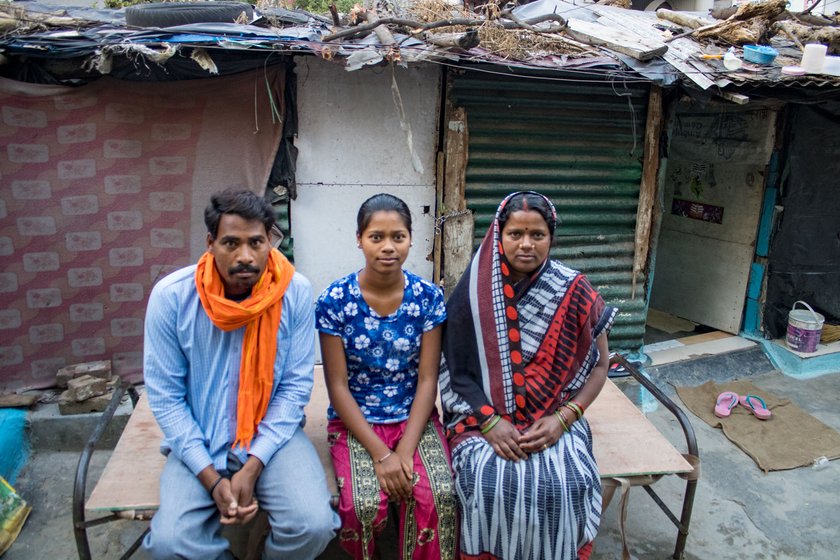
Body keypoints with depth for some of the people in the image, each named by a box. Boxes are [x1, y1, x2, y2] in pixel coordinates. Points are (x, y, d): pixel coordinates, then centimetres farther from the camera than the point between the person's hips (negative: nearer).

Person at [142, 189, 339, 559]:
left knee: (314, 525, -21)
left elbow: (296, 386, -9)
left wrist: (252, 467, -15)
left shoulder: (295, 291, -13)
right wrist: (211, 478, -13)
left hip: (272, 435, 0)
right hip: (199, 441, 1)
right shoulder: (171, 296, -13)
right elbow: (165, 396, -7)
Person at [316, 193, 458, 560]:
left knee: (440, 495, -24)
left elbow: (427, 380, -4)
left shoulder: (428, 297, -5)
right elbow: (338, 386, -8)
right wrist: (380, 453, -16)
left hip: (415, 418, 1)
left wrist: (405, 451, -15)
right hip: (355, 421, -1)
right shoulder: (334, 300, -9)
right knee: (365, 504, -24)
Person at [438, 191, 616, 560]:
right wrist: (490, 422, -15)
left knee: (567, 486, -24)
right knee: (489, 485, -26)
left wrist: (562, 419, -10)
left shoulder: (573, 292, -4)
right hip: (484, 416, -1)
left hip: (553, 420, 1)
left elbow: (599, 364, 3)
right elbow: (456, 371, -3)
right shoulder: (473, 292, -6)